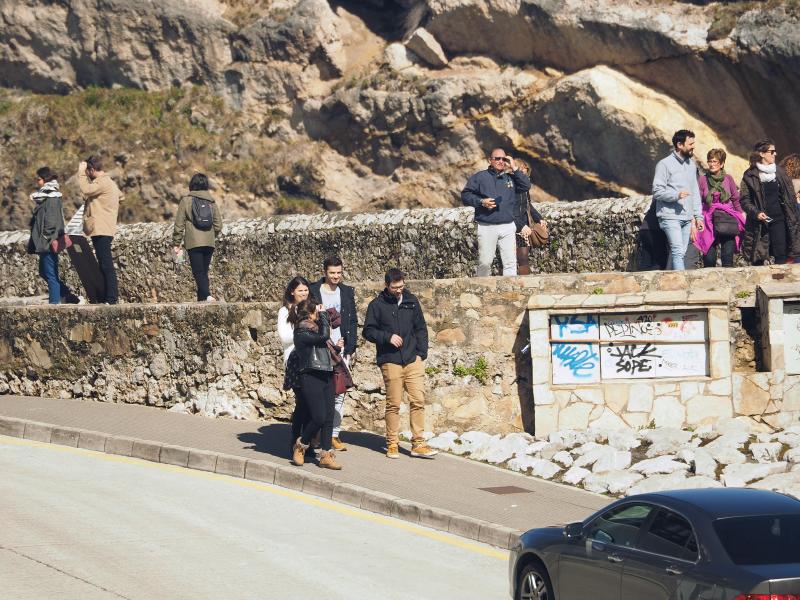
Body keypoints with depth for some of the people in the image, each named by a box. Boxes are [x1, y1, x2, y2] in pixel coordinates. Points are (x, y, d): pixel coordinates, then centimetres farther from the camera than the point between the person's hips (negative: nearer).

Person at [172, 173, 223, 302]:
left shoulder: (186, 200, -2)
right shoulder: (211, 202, 9)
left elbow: (179, 224, -3)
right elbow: (218, 225, 9)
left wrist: (176, 243, 3)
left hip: (194, 243, -4)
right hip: (209, 243, 4)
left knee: (198, 272, -7)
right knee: (204, 271, 13)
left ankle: (207, 296, -26)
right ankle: (202, 298, 13)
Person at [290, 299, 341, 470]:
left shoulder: (315, 328, 18)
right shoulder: (302, 333, -9)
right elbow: (324, 336, -20)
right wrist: (322, 314, -10)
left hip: (326, 376, 8)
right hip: (311, 377, -8)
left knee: (329, 417, 2)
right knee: (319, 417, -12)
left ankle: (326, 455, 5)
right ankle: (301, 446, 11)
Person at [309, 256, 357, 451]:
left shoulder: (347, 292, 13)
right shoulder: (313, 291, 1)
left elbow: (353, 322, 16)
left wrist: (349, 349, 6)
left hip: (340, 350, 3)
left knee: (339, 393, 0)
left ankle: (334, 435, 4)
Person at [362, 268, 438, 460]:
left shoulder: (411, 301, 11)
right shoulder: (377, 305, 2)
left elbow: (421, 328, 15)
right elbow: (368, 331, 3)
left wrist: (421, 353, 5)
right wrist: (388, 337, -12)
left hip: (413, 360, 3)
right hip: (390, 362, -3)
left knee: (418, 401, -4)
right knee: (393, 404, 0)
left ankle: (418, 444, 1)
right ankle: (392, 445, 10)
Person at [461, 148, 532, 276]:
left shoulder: (510, 177, 16)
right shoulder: (480, 177, 5)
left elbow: (526, 186, 3)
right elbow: (465, 196, 2)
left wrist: (515, 169, 1)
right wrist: (481, 202, -13)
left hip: (508, 227, 3)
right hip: (486, 227, -3)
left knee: (510, 262, -3)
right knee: (485, 262, -3)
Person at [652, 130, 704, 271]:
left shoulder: (691, 164, 16)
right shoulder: (665, 164, -6)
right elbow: (657, 191, -11)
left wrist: (698, 216, 14)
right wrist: (677, 195, -25)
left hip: (687, 218, 7)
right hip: (670, 217, -7)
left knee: (681, 253, 5)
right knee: (678, 251, -16)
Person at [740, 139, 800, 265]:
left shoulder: (780, 173, 11)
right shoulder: (750, 176, 1)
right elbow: (745, 200, 0)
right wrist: (756, 212, -16)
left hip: (778, 219, 2)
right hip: (759, 221, -2)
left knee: (781, 257, -7)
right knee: (758, 259, -2)